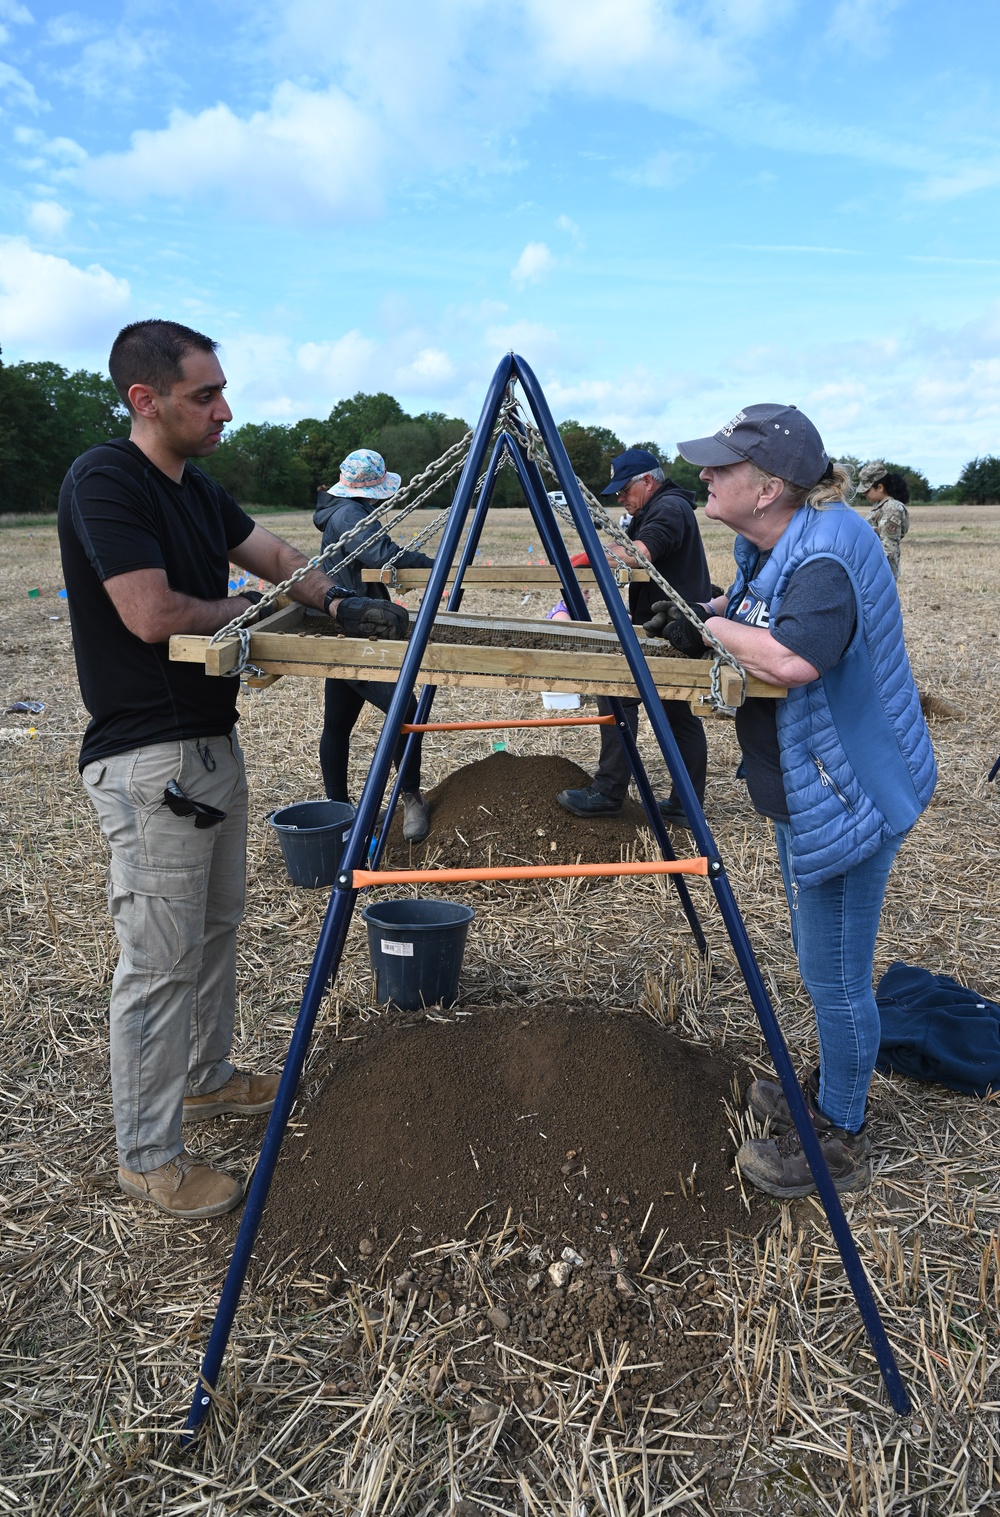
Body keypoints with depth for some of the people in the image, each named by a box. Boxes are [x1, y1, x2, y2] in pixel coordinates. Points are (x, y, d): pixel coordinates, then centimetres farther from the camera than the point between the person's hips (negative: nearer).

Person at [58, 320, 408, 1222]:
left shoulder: (196, 488, 12)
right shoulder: (104, 482, -16)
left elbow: (276, 556, 14)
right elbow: (154, 615, -23)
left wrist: (342, 605, -5)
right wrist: (250, 607, -6)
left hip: (211, 739, 9)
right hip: (148, 760, -9)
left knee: (217, 924, 20)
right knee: (161, 957, -2)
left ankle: (207, 1077, 39)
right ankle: (148, 1157, 14)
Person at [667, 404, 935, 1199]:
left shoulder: (829, 551, -25)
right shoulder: (773, 546, 4)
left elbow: (794, 658, -41)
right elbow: (747, 615, 19)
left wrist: (715, 626, -23)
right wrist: (695, 616, -2)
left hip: (849, 792, -10)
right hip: (807, 788, 10)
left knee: (834, 973, 4)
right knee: (822, 963, 24)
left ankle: (840, 1140, 23)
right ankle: (829, 1091, 44)